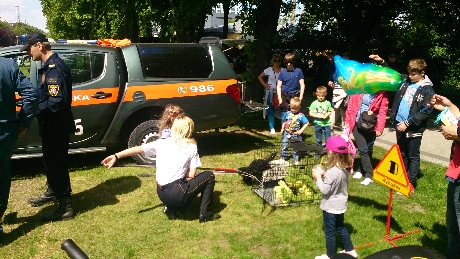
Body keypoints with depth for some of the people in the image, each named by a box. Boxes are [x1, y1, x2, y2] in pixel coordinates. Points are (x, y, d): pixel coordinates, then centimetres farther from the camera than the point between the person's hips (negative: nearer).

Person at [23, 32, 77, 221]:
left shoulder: (55, 68, -21)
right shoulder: (49, 66, 11)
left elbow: (57, 102, -28)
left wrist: (34, 108, -18)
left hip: (56, 127, -10)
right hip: (51, 126, 10)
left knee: (56, 163, -1)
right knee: (50, 161, 24)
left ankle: (65, 207, 10)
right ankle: (53, 192, 44)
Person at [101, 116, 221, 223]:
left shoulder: (162, 143, 7)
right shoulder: (191, 147, 0)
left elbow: (138, 149, 0)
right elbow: (191, 174, -1)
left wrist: (116, 156, 2)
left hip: (161, 194, 5)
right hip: (178, 193, -5)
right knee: (209, 176, 15)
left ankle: (171, 208, 17)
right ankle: (204, 213, 13)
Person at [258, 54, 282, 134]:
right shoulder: (269, 70, 3)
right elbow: (260, 77, 14)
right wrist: (265, 84, 4)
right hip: (270, 92, 1)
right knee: (271, 110, 4)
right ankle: (272, 128, 12)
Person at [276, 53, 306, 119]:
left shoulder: (299, 71, -1)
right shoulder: (282, 72, 1)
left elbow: (302, 85, 2)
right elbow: (279, 86, 5)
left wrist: (301, 97, -4)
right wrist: (279, 98, -3)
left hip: (295, 96, 0)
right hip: (285, 96, 0)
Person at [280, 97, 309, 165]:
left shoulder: (301, 115, -12)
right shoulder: (287, 114, -2)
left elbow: (306, 123, -11)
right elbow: (284, 121, 13)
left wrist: (301, 130, -15)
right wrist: (282, 128, 5)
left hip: (296, 134, -2)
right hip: (287, 133, 3)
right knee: (284, 146, 8)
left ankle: (296, 159, 23)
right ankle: (283, 157, 23)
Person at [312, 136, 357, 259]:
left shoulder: (332, 172, -30)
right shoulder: (345, 169, -4)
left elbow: (325, 190, -25)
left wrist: (318, 177, -15)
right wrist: (324, 175, 1)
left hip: (331, 207, -8)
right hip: (340, 205, 8)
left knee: (329, 232, 10)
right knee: (341, 228, 27)